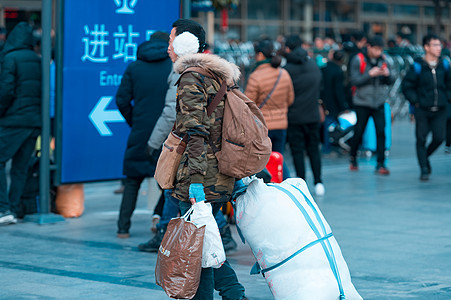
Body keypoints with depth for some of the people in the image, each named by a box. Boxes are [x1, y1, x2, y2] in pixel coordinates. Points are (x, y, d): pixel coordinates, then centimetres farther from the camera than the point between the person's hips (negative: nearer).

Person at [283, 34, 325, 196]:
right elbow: (319, 88, 11)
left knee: (297, 150, 3)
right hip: (313, 116, 4)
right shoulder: (314, 65, 3)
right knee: (314, 149, 14)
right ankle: (318, 182, 11)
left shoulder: (287, 69, -13)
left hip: (294, 116, -4)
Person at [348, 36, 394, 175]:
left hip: (379, 102, 3)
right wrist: (370, 74, -24)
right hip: (362, 102, -3)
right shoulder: (358, 60, -6)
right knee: (358, 132, 4)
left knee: (381, 132, -7)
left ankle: (381, 164, -5)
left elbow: (390, 81, 8)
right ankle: (353, 159, 27)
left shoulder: (382, 60, 6)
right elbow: (354, 80, -13)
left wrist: (387, 74, -14)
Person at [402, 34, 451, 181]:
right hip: (422, 111, -3)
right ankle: (424, 169, 11)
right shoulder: (418, 67, -7)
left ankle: (425, 155, 27)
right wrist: (416, 102, -6)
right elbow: (407, 86, -1)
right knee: (421, 139, -1)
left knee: (439, 138, -3)